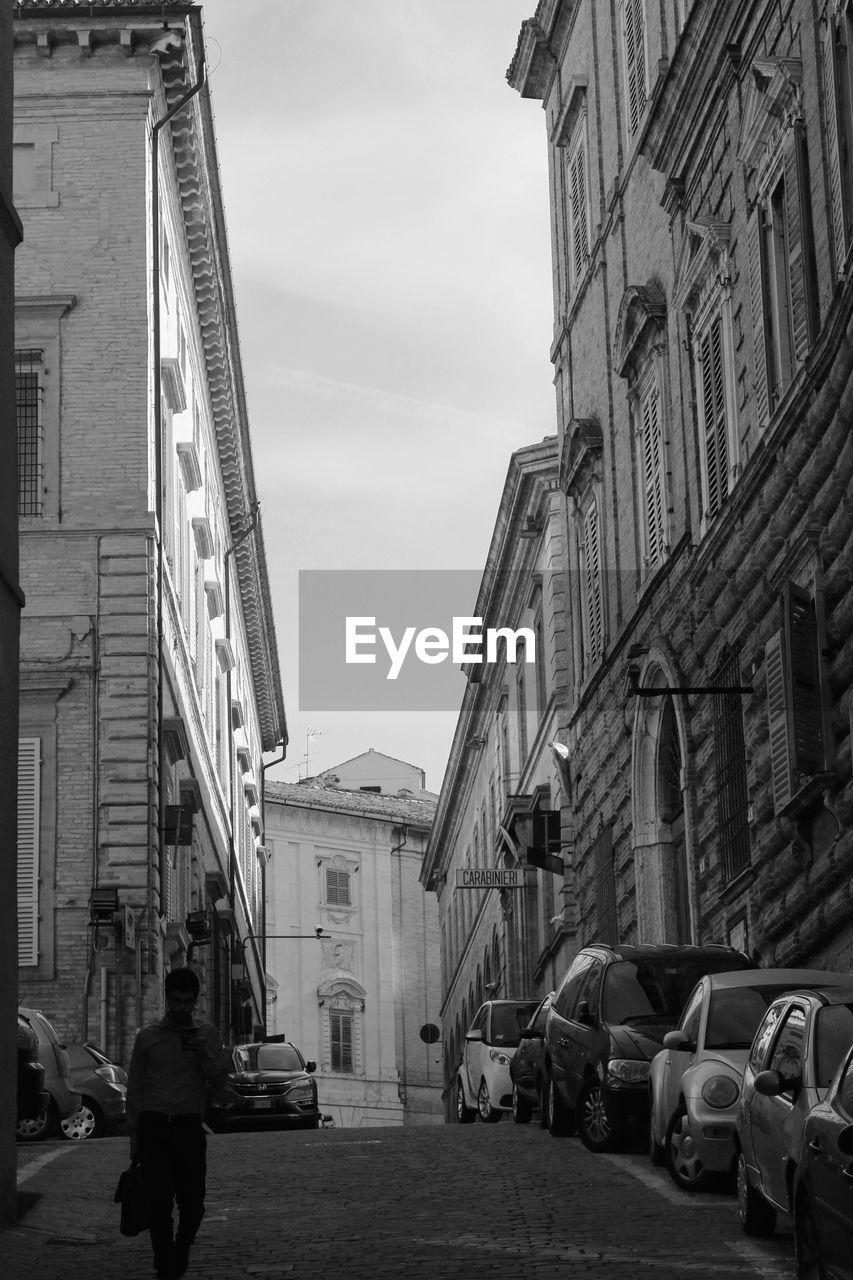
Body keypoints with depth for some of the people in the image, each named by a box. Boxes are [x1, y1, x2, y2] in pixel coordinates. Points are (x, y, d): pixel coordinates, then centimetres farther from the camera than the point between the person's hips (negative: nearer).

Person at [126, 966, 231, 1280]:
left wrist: (203, 1055, -14)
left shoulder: (207, 1034, 8)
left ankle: (181, 1254, 30)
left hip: (189, 1127, 1)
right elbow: (134, 1089, 9)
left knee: (192, 1204, 2)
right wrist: (134, 1136, 6)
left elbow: (219, 1081, 4)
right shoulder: (148, 1036, 6)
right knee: (159, 1204, -8)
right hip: (154, 1126, -1)